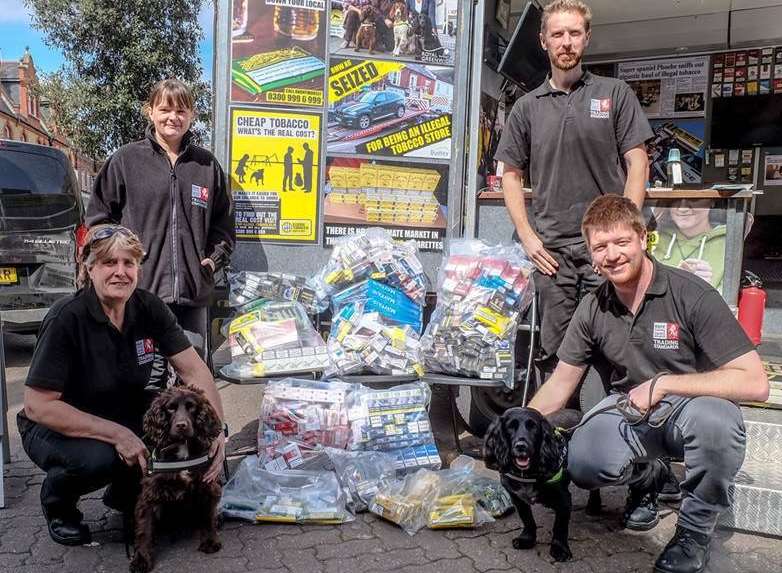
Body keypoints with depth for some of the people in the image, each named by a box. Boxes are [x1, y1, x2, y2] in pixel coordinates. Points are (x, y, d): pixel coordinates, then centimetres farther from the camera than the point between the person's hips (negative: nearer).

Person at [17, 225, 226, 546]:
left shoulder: (148, 307, -12)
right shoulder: (67, 318, -25)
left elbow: (193, 369, -14)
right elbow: (38, 406, -25)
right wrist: (117, 435, -30)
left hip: (123, 412, 5)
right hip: (57, 426, -4)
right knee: (99, 457, -35)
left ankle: (126, 492, 9)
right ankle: (57, 500, 3)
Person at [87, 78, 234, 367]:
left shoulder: (207, 165, 11)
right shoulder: (125, 160, 3)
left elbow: (223, 222, 18)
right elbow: (99, 217, 5)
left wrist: (213, 259, 6)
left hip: (192, 291, 3)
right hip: (138, 288, -2)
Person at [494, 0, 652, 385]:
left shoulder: (615, 94, 6)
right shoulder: (527, 107, 11)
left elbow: (637, 163, 3)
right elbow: (511, 174, 13)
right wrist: (527, 236, 2)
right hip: (551, 248, 2)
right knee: (554, 352, 8)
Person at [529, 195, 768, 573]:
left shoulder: (691, 295, -19)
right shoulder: (593, 309, -5)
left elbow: (755, 383, -24)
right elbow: (560, 384, 2)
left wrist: (663, 384, -26)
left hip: (691, 405, -3)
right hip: (629, 410, 3)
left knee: (713, 418, -38)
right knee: (582, 463, -27)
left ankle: (694, 532, -9)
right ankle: (646, 477, 12)